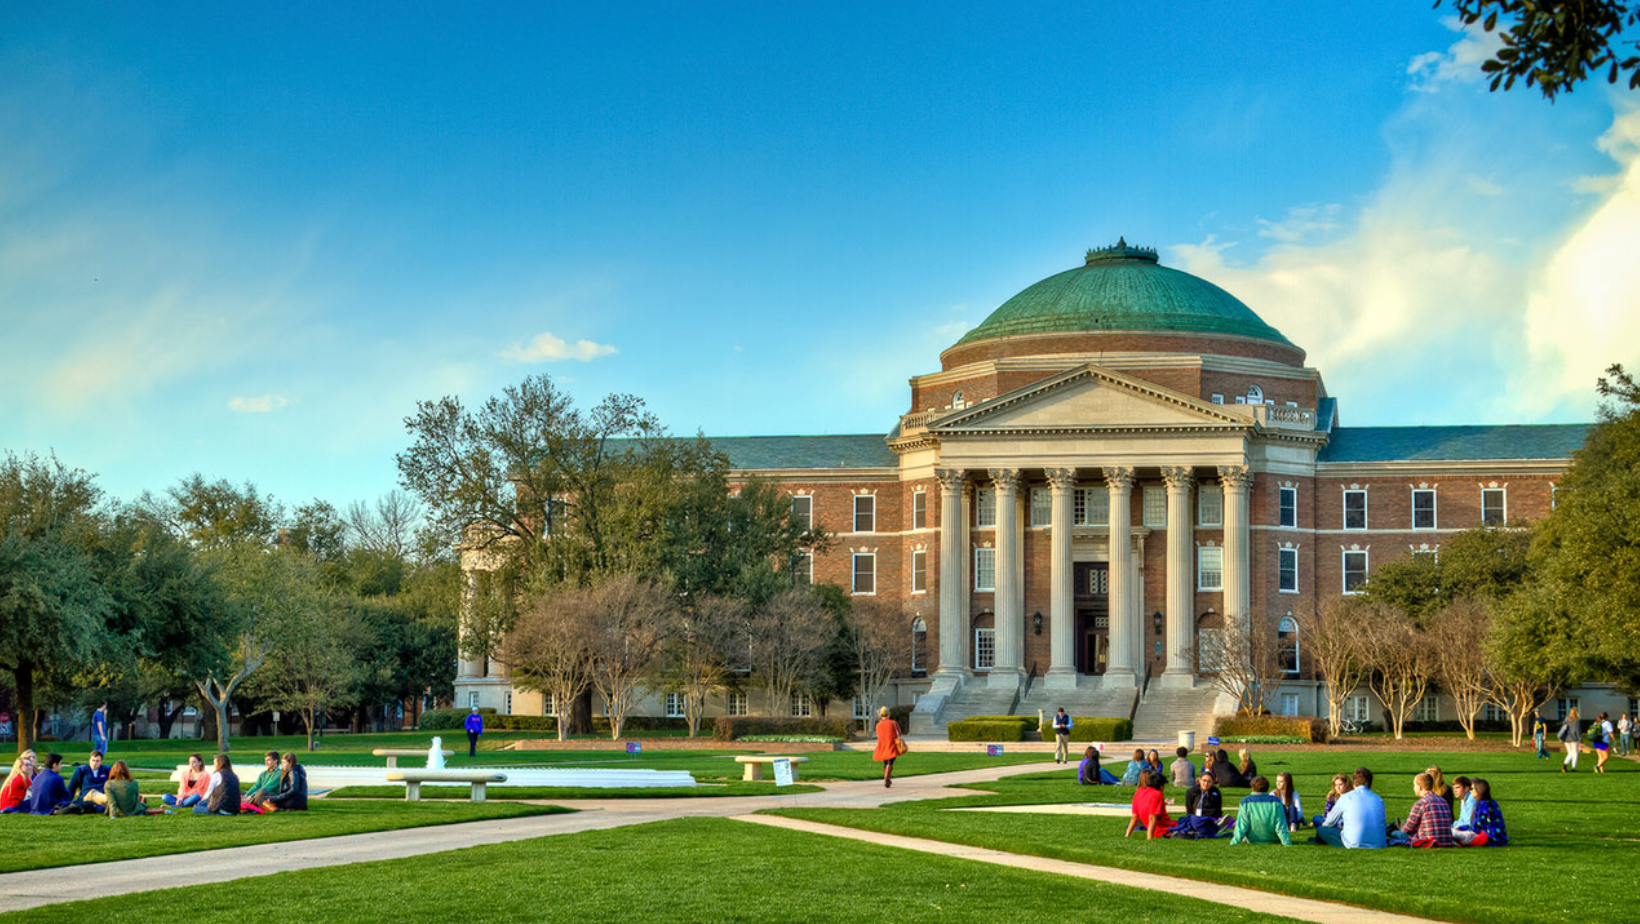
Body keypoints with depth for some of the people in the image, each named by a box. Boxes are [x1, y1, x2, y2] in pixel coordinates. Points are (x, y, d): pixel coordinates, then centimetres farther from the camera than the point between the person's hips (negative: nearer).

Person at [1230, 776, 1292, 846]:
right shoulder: (1276, 801, -13)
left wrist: (1235, 841, -9)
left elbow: (1242, 824, -14)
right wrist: (1286, 842, -7)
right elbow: (1280, 826, -12)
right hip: (1273, 840, -2)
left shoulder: (1245, 801, -14)